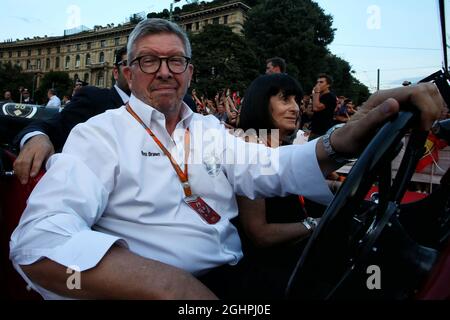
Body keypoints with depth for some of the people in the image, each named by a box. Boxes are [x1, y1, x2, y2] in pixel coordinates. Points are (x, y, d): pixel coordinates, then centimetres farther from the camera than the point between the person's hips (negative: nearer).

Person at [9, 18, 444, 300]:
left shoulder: (209, 130, 15)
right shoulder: (101, 134, -2)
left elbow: (271, 168, 0)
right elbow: (40, 240, -17)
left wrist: (342, 142, -19)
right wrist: (164, 284, -31)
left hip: (237, 277, 5)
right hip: (152, 289, -4)